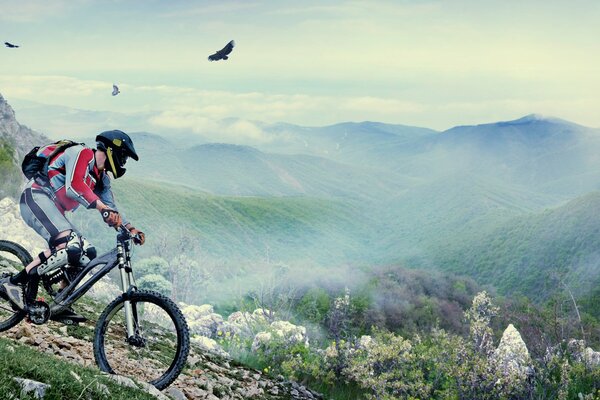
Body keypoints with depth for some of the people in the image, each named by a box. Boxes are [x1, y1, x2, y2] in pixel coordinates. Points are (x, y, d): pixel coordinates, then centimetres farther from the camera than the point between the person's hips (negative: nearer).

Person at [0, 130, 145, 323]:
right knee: (70, 246, -28)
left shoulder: (102, 179, 17)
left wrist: (130, 228, -3)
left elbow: (111, 212, 14)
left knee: (87, 252, -1)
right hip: (37, 197, -10)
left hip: (53, 210, 10)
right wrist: (102, 207, -36)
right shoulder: (81, 153, -9)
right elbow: (73, 186, -26)